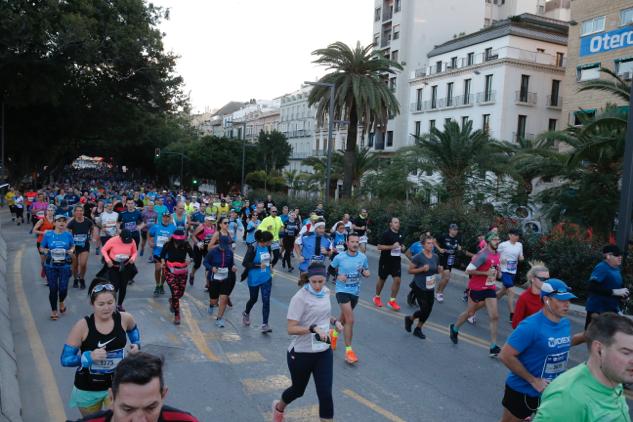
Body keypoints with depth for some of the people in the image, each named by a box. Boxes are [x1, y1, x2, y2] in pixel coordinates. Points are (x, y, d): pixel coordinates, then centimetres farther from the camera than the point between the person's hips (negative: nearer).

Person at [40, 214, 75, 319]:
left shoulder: (68, 235, 0)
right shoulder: (48, 234, -1)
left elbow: (73, 246, 14)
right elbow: (41, 248, 7)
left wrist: (71, 251, -7)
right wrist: (45, 250, -14)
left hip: (64, 265, 0)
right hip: (51, 266, 0)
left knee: (63, 288, -3)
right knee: (53, 289, 2)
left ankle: (61, 302, 33)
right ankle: (53, 311, 22)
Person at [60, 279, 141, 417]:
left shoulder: (124, 319, -12)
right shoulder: (83, 326, -20)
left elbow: (133, 329, 13)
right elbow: (65, 359, -14)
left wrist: (136, 344, -3)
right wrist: (89, 356, -29)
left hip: (116, 384, 1)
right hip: (87, 388, -1)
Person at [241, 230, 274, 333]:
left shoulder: (267, 247, -1)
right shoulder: (253, 248, -18)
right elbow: (245, 263, -18)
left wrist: (268, 266, 5)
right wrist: (258, 265, -23)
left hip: (266, 278, 4)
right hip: (254, 279, -4)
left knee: (266, 300, -5)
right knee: (253, 299, 16)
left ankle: (265, 324, -1)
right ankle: (246, 313, 47)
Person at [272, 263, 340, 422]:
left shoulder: (326, 291, -1)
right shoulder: (300, 297, -21)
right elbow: (291, 329, -23)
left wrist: (334, 320, -1)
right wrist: (314, 328, -36)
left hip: (324, 351, 4)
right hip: (301, 353, -4)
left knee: (325, 393, -3)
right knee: (298, 390, 19)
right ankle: (279, 408, 53)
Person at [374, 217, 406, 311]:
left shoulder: (400, 234, 7)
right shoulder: (386, 234, -13)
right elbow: (379, 247, -17)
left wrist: (402, 247, 1)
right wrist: (392, 246, -25)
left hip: (396, 261, 5)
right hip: (385, 260, -5)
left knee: (397, 280, -6)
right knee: (382, 279, 10)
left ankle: (392, 301, 5)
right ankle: (377, 297, 31)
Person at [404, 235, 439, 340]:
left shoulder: (436, 257, 3)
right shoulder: (418, 257, -15)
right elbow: (410, 270, -11)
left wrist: (440, 270, -4)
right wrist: (422, 269, -24)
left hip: (430, 288, 6)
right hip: (419, 287, -6)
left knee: (428, 309, 6)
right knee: (424, 309, -9)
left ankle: (418, 329, 26)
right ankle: (410, 319, 22)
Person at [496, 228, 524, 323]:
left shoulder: (519, 245, 5)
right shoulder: (503, 245, -10)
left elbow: (520, 257, 14)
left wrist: (521, 258, -8)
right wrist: (500, 260, -18)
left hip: (513, 272, 6)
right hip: (505, 271, -6)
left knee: (503, 291, 17)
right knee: (511, 292, -14)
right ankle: (512, 316, -9)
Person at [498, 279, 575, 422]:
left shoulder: (565, 323, -3)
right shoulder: (531, 326, -26)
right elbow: (505, 355, -26)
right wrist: (533, 380, -23)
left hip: (552, 391, 6)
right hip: (523, 391, -6)